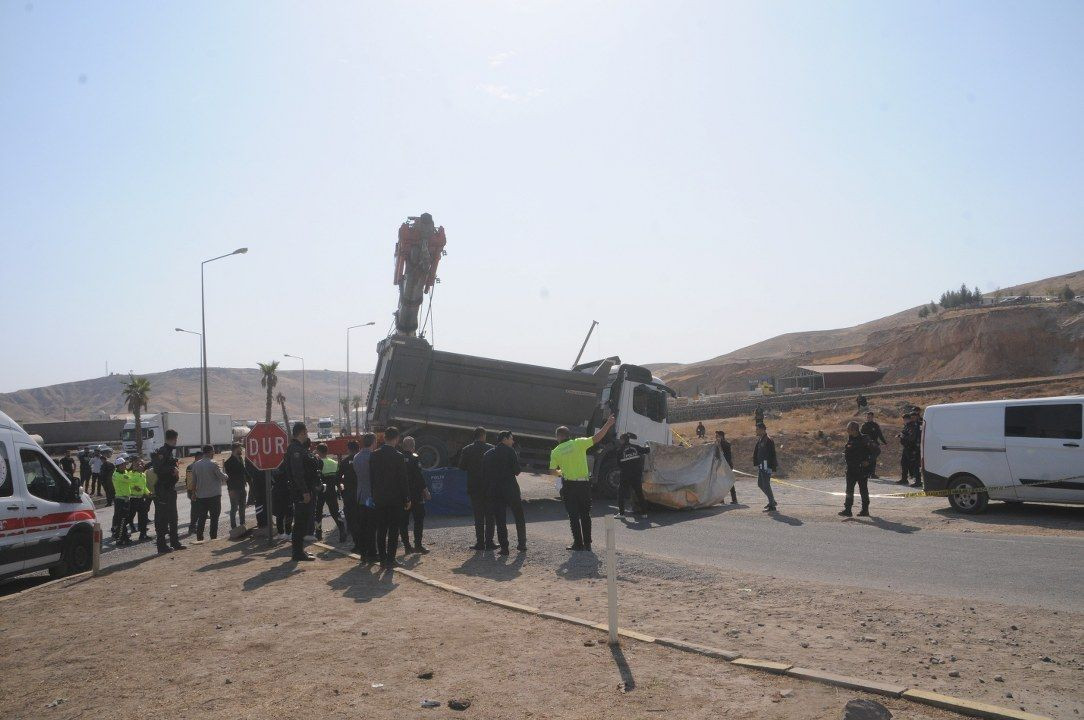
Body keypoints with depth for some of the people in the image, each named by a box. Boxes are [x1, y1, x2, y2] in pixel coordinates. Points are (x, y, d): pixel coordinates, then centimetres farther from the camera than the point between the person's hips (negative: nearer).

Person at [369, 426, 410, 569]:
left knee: (381, 530, 11)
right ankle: (390, 560, 2)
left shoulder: (374, 456, 1)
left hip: (379, 499, 4)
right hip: (395, 499, -4)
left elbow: (371, 478, 6)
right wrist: (407, 499, -2)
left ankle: (382, 559, 15)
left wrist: (375, 495, 14)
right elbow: (403, 480, -10)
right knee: (393, 530, 2)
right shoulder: (398, 456, -13)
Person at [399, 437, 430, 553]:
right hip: (415, 494, -5)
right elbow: (419, 476, -15)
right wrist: (425, 490, -7)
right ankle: (417, 545, -2)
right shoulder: (414, 458, -11)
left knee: (403, 521, 8)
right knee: (419, 519, 3)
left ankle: (406, 546, 10)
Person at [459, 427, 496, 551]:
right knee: (489, 515, 7)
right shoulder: (490, 448, -6)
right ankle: (489, 542, 7)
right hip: (489, 486, -1)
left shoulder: (466, 450, -4)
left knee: (478, 516, 6)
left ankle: (480, 543, 4)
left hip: (474, 487, 1)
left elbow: (461, 466, 1)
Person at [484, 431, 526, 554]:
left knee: (500, 520, 6)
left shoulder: (487, 454, 10)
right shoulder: (509, 451, -4)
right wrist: (511, 472, 10)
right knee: (519, 517, 12)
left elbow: (484, 473, 8)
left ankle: (504, 547, 4)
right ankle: (521, 544, 14)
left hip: (494, 491, 4)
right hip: (510, 488, -3)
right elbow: (517, 470, -11)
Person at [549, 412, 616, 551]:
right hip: (584, 485, 1)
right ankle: (587, 544, 16)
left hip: (569, 486, -1)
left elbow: (552, 470, 2)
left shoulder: (555, 452, -3)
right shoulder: (578, 443, -6)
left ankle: (578, 543, 6)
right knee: (585, 515, 13)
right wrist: (608, 424, -4)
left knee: (573, 515, 8)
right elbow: (597, 438, -10)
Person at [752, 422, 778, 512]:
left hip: (766, 466, -10)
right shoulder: (759, 440, 13)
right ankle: (772, 501, 27)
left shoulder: (768, 440, -15)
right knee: (760, 484, 15)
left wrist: (772, 467, -20)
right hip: (761, 466, 10)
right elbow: (755, 453, 19)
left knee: (766, 485, -7)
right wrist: (756, 464, 14)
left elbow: (772, 455, -18)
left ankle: (772, 506, 0)